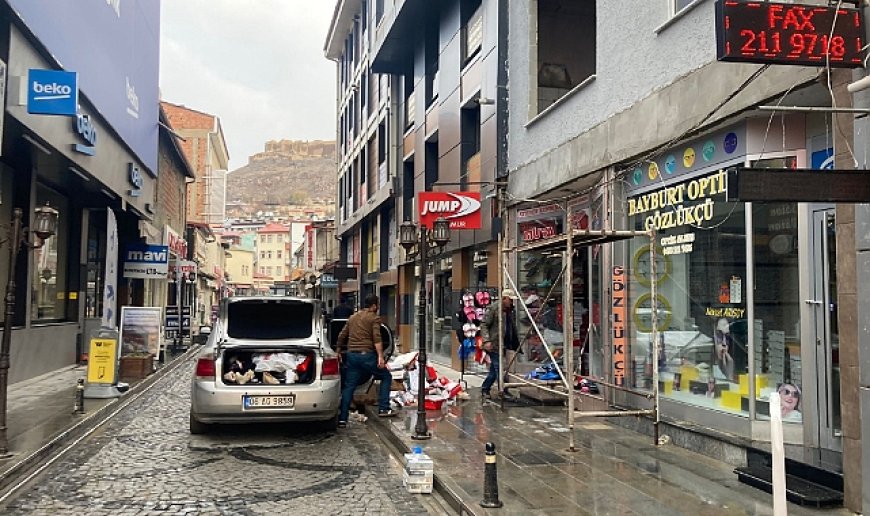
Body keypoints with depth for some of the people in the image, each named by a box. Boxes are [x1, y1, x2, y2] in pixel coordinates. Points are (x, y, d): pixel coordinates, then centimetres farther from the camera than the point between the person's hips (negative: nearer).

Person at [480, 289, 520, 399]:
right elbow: (484, 325, -12)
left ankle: (485, 389, 26)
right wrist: (486, 340, -22)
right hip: (494, 345, -8)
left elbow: (513, 329, 24)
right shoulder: (493, 309, -9)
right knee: (499, 369, -8)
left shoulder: (509, 311, 16)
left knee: (494, 369, 13)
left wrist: (516, 344, 19)